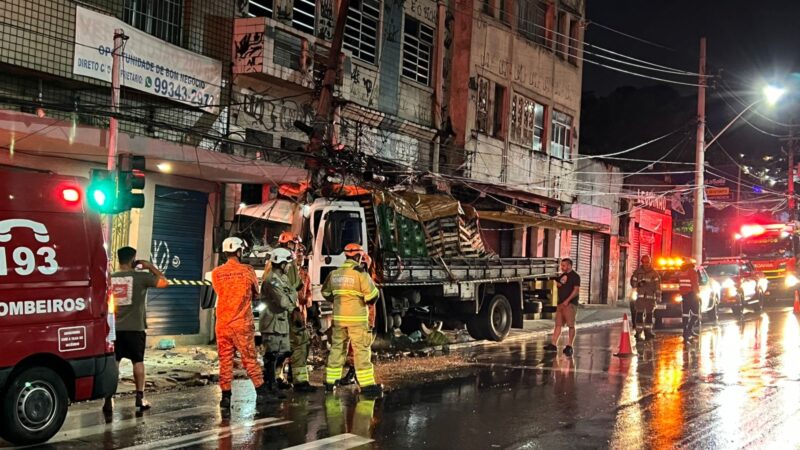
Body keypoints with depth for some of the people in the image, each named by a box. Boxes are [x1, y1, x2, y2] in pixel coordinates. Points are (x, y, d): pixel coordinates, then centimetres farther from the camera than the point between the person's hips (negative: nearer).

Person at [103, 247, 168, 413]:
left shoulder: (110, 278, 5)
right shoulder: (141, 277, -7)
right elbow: (164, 282, -1)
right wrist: (150, 266, 7)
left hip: (115, 327, 3)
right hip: (135, 327, -3)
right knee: (138, 361, 9)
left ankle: (109, 399, 1)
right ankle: (140, 397, 12)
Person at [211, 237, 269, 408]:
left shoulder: (216, 273, -2)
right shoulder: (248, 270, -6)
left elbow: (219, 292, 12)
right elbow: (256, 292, 6)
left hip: (222, 324, 2)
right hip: (243, 323, -2)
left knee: (225, 360, 8)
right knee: (249, 359, 7)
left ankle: (226, 396, 8)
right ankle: (261, 391, 11)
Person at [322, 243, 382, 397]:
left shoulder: (334, 273, 6)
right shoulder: (361, 274, -12)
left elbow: (326, 293, 18)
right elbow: (372, 295, -13)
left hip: (338, 318, 6)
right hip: (357, 318, -6)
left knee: (337, 348, 15)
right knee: (362, 350, -2)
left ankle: (330, 381, 20)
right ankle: (367, 384, -3)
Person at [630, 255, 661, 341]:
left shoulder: (654, 273, 4)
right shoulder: (637, 272, 6)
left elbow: (658, 285, 2)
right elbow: (632, 282, 7)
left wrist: (658, 296, -5)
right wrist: (638, 284, -14)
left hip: (651, 297, 1)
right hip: (640, 296, 0)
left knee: (649, 314, 5)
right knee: (639, 314, -7)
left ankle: (648, 332, 14)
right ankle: (639, 332, -5)